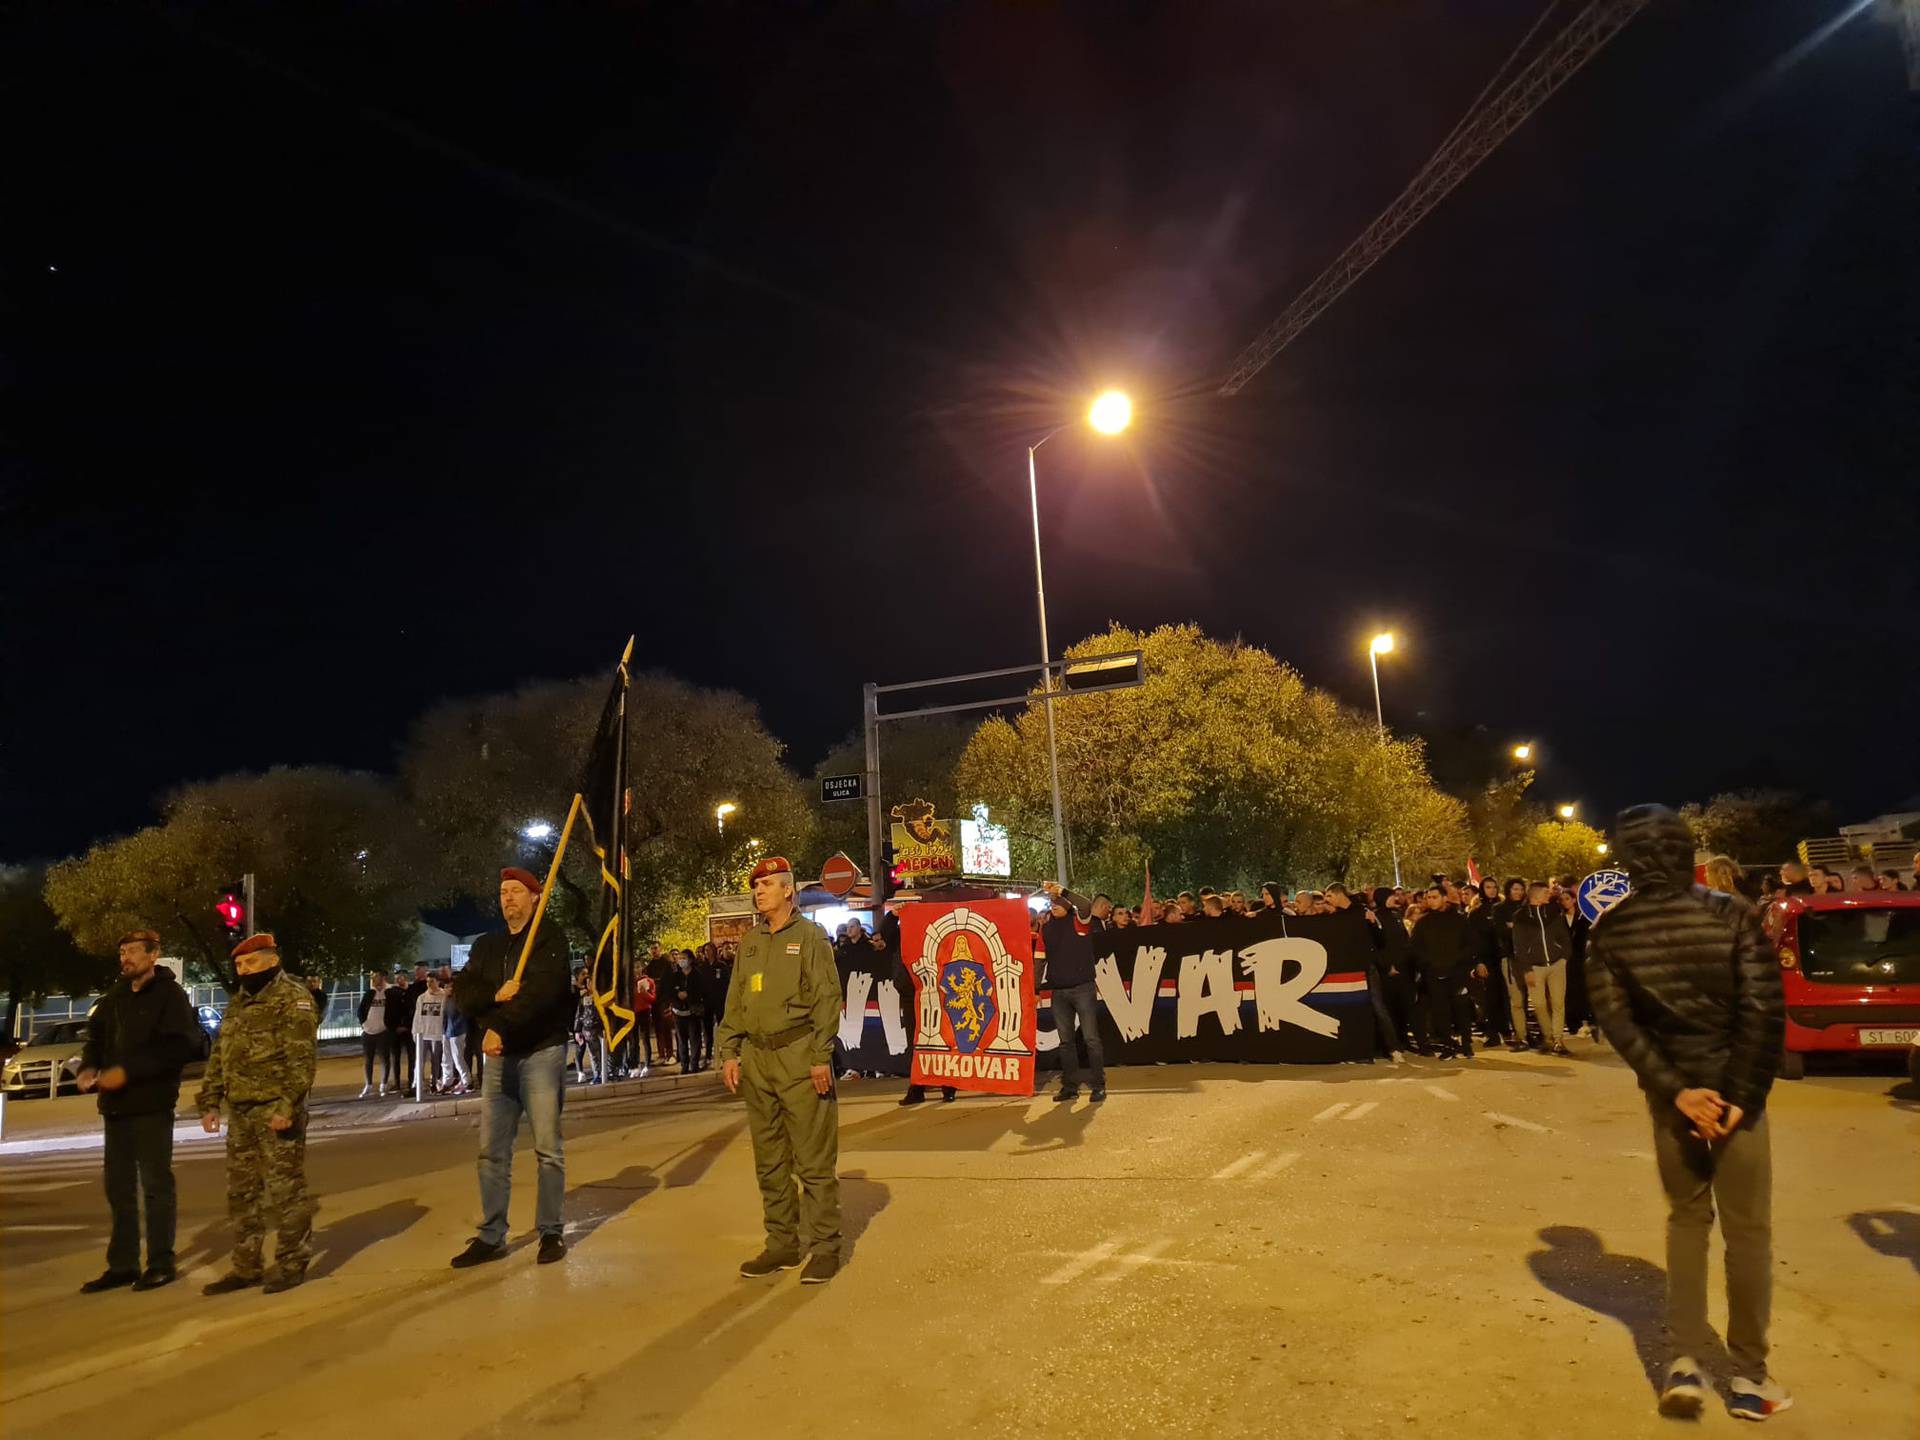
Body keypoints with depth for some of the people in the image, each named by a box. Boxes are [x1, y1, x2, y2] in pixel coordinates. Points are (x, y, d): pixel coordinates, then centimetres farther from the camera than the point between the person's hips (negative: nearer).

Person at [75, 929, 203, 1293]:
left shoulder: (170, 995, -9)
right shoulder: (115, 996, 12)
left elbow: (181, 1047, -17)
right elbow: (95, 1036, 18)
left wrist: (128, 1071, -21)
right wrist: (88, 1067, -2)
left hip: (152, 1106, -7)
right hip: (115, 1106, 7)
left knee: (155, 1185, 1)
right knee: (118, 1187, 12)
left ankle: (161, 1263, 10)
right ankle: (122, 1265, 22)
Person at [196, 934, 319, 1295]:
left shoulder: (293, 999, -9)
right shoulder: (238, 1002, 17)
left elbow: (300, 1060, -17)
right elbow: (219, 1056, 21)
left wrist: (286, 1105, -24)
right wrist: (209, 1102, 12)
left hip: (275, 1111, -8)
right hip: (240, 1111, 9)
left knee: (285, 1189, -2)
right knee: (241, 1192, 14)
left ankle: (292, 1264, 8)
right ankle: (246, 1267, 24)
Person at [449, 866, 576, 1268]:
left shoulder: (549, 939, -4)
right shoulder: (486, 946, 14)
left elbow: (541, 992, -18)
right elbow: (463, 992, 2)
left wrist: (501, 1028, -25)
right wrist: (495, 994, -17)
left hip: (541, 1052, -5)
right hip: (498, 1055, 6)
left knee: (547, 1148, 0)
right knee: (492, 1150, 7)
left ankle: (551, 1232, 10)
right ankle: (491, 1236, 16)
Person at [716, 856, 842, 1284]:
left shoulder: (809, 936, -2)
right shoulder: (750, 941, 14)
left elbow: (828, 999, -7)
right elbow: (735, 1001, 16)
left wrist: (821, 1057, -12)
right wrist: (729, 1052, 8)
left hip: (798, 1056, -6)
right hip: (757, 1059, 6)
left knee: (814, 1160, -2)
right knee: (769, 1161, 12)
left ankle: (824, 1247, 8)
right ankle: (782, 1244, 22)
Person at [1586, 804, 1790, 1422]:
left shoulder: (1610, 930, -5)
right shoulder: (1729, 913, -9)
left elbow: (1616, 1020, -11)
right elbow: (1764, 1010, -14)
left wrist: (1675, 1090, -10)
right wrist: (1742, 1094, -11)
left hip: (1669, 1092, 2)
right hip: (1734, 1088, -1)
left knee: (1686, 1219, 18)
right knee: (1747, 1229, 12)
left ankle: (1685, 1362, 12)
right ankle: (1748, 1374, 20)